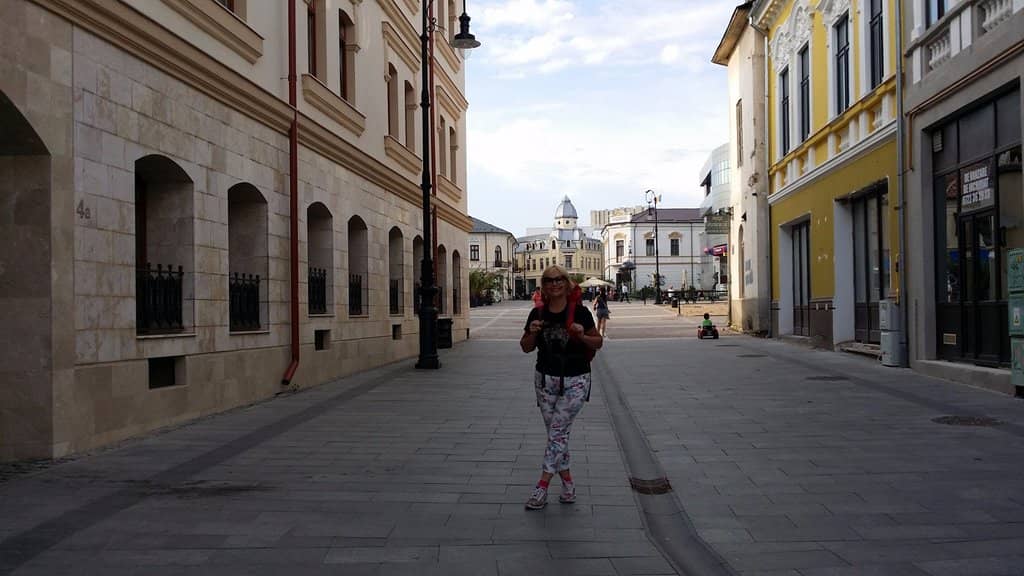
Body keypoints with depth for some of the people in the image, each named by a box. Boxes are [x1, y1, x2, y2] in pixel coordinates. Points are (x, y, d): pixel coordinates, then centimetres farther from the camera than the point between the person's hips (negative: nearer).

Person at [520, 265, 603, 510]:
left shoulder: (579, 312, -8)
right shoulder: (538, 313, 0)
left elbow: (598, 342, 0)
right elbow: (526, 348, 7)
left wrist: (582, 336, -20)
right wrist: (532, 333, -13)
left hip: (575, 382, -4)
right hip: (545, 380, 4)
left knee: (558, 431, -7)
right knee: (557, 433, 10)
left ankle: (542, 486, -1)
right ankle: (568, 484, 22)